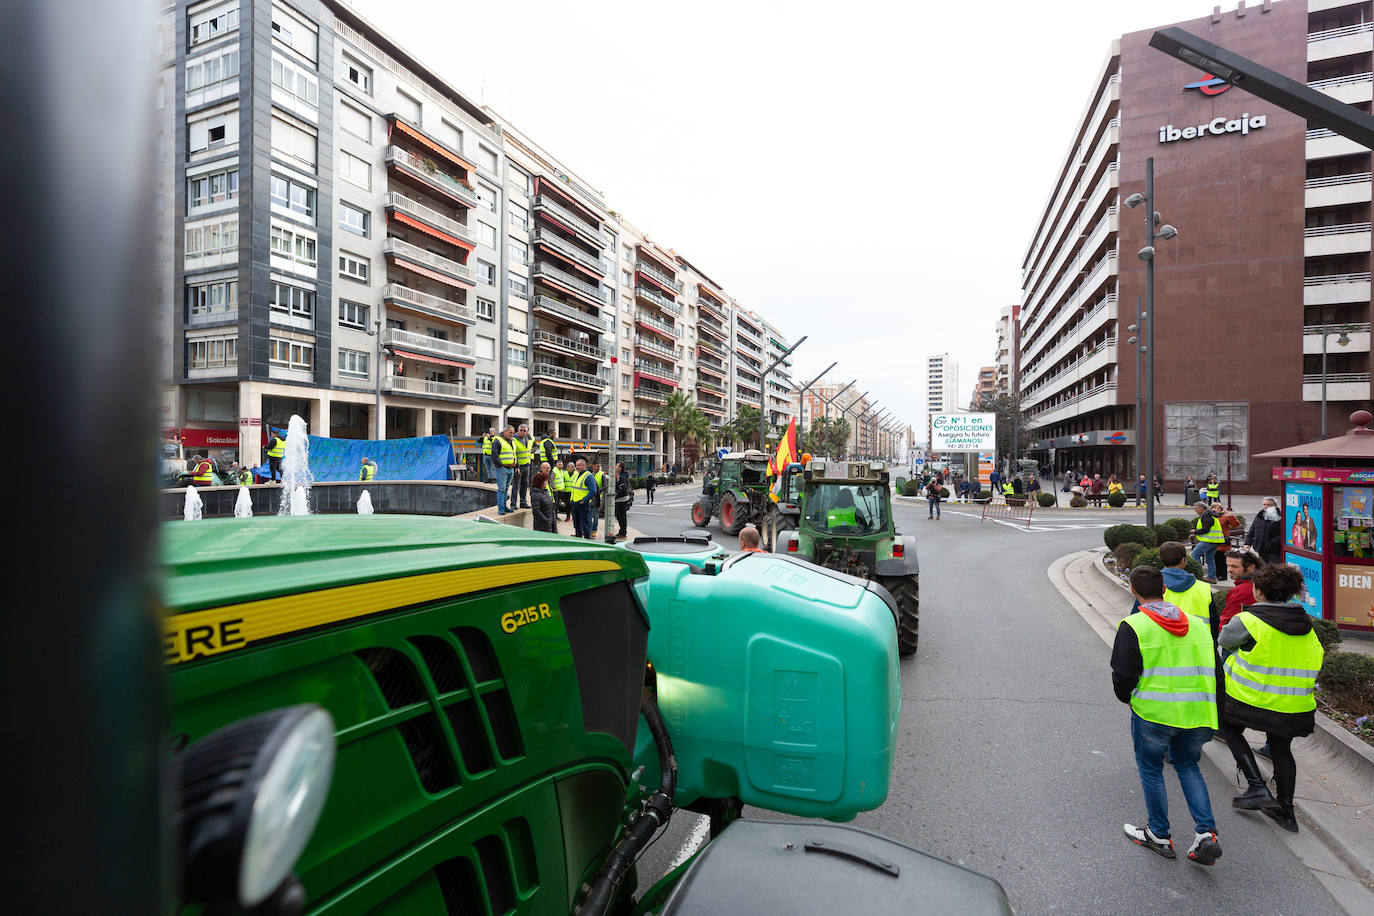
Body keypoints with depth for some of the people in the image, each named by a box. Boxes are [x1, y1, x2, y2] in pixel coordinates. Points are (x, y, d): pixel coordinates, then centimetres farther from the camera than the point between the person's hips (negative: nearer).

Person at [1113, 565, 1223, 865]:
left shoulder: (1133, 626, -10)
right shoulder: (1197, 624, 7)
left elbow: (1123, 676, -10)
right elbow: (1212, 669, 10)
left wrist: (1129, 699, 10)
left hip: (1153, 714, -5)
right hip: (1198, 714, 5)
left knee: (1151, 769, 14)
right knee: (1187, 764, 25)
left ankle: (1159, 835, 25)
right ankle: (1206, 833, 15)